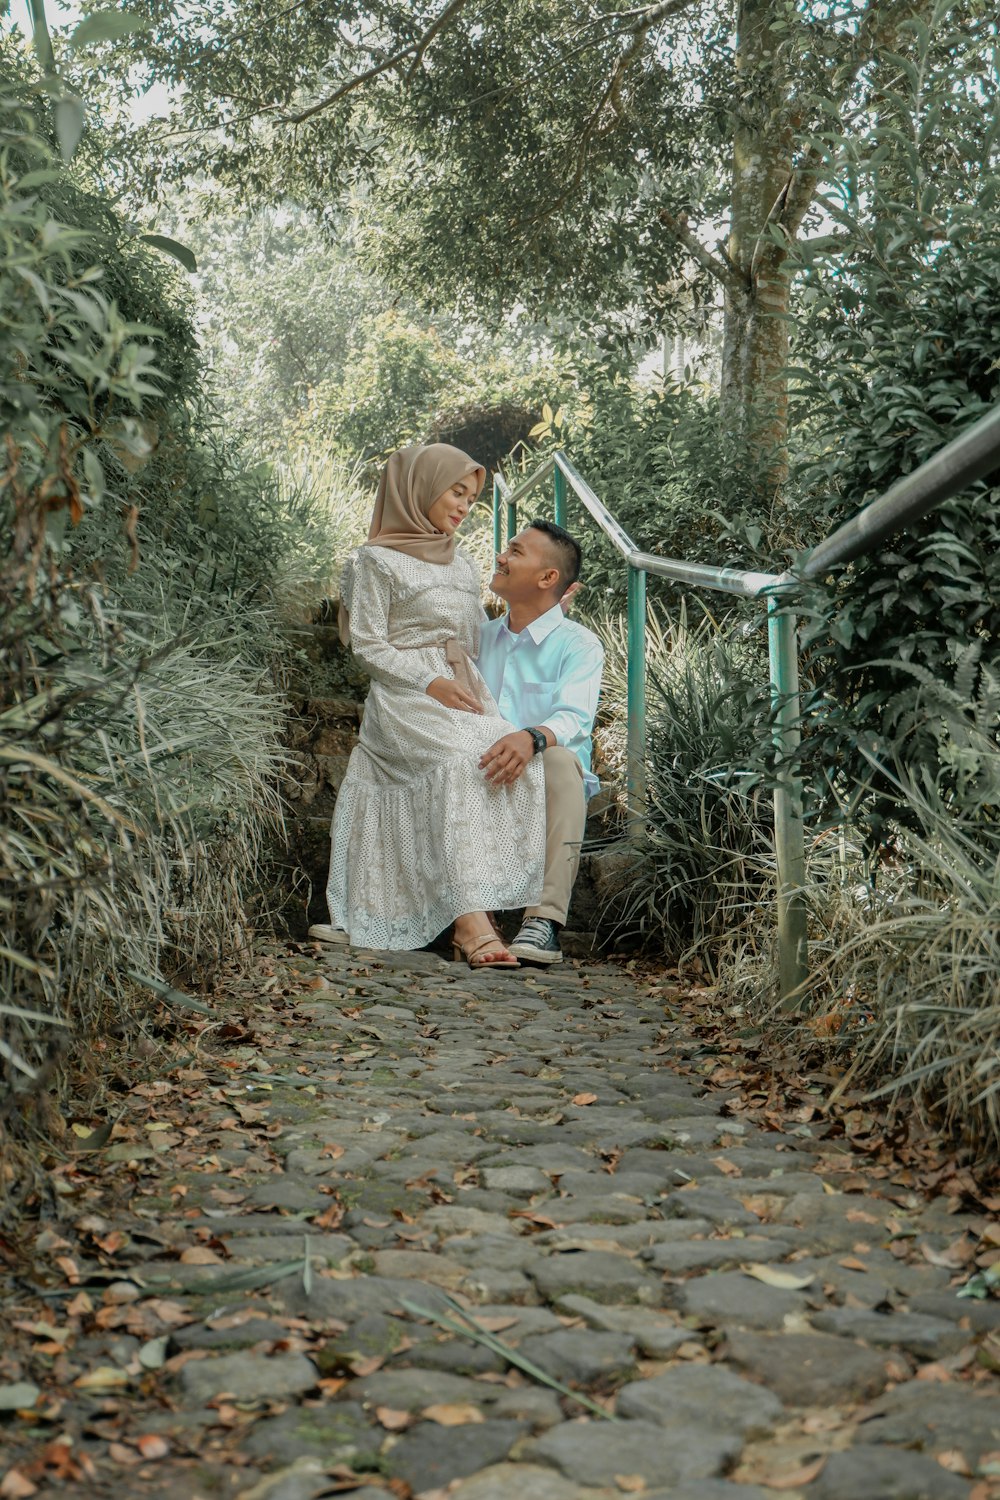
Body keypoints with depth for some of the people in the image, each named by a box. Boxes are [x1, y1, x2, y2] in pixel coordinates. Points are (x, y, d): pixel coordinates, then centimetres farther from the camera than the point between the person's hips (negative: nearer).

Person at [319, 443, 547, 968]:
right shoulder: (377, 560, 5)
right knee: (461, 761, -35)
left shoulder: (463, 566, 26)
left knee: (517, 759, -25)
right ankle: (471, 922, -42)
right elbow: (367, 644, -2)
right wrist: (429, 683, -13)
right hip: (404, 698, -6)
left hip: (464, 693, 6)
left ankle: (477, 916, -28)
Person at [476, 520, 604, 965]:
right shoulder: (482, 637, 19)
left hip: (544, 792, -4)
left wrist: (532, 738, -41)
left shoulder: (578, 644, -1)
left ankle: (543, 920, -44)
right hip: (482, 785, 5)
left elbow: (574, 718, -19)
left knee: (559, 760, -38)